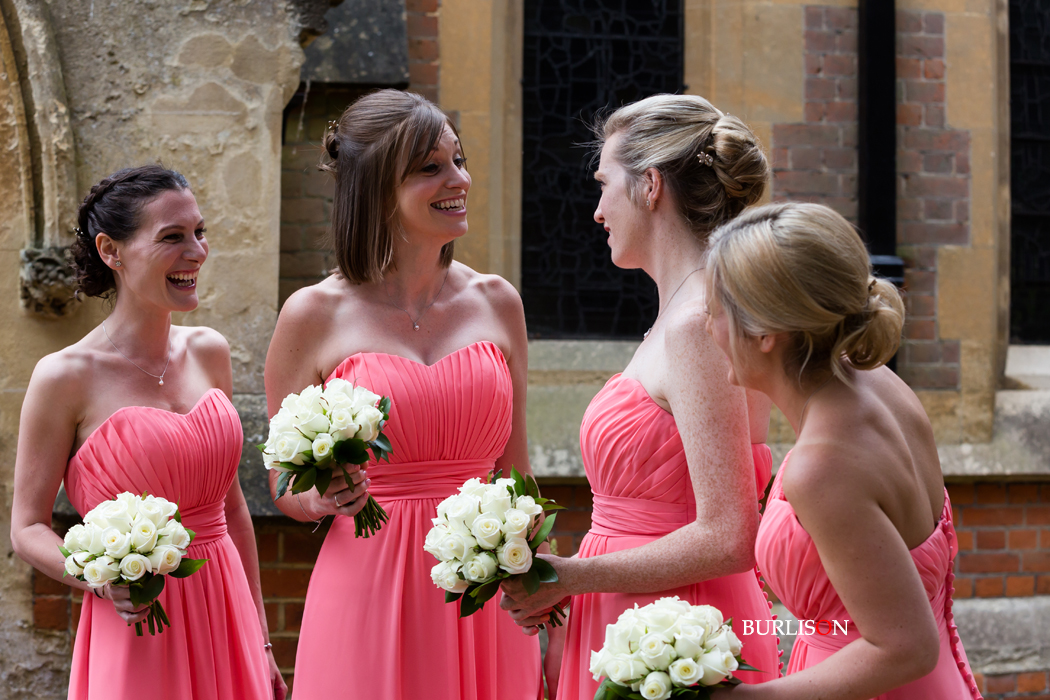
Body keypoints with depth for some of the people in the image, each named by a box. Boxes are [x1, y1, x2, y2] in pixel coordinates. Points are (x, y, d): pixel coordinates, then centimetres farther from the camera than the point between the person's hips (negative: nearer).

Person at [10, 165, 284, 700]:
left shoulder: (208, 352, 5)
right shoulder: (65, 377, -10)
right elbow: (28, 528, -4)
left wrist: (261, 640, 13)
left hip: (225, 615, 5)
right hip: (137, 630, -4)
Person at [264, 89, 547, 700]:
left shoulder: (497, 303, 6)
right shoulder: (315, 316, -3)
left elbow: (516, 475, 12)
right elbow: (286, 489, 5)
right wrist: (328, 498, -17)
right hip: (368, 597, -3)